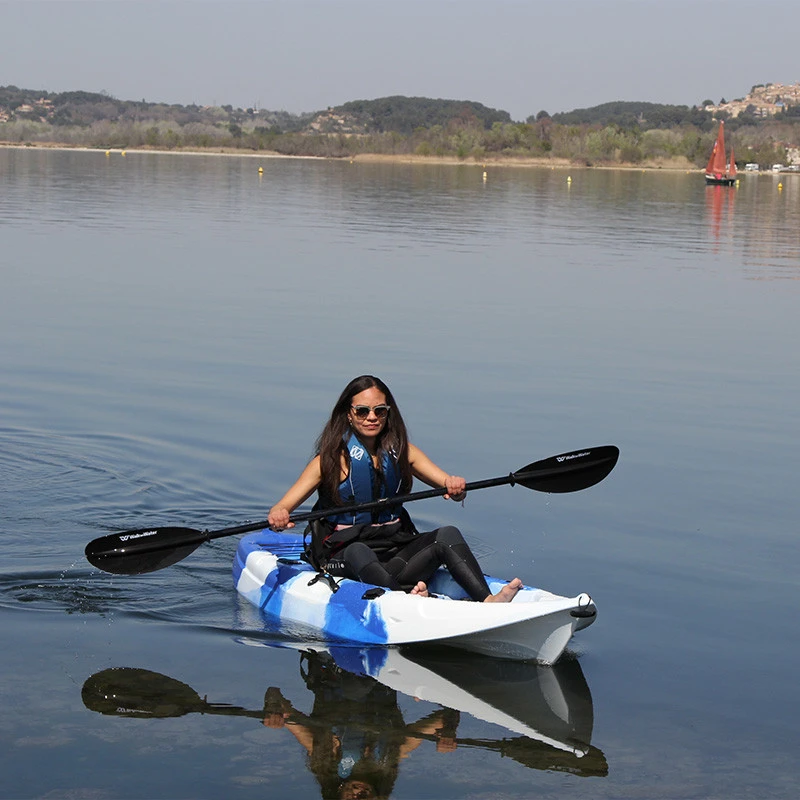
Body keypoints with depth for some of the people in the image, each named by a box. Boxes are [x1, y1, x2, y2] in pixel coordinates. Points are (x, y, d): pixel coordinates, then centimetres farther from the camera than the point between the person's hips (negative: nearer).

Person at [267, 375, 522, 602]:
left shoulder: (402, 452, 10)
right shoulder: (331, 460, -1)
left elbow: (450, 485, 2)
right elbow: (282, 508, -8)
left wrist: (455, 487, -23)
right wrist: (278, 515, -33)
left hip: (398, 548, 4)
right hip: (345, 557, -4)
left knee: (447, 534, -21)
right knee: (358, 553, -36)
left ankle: (489, 603, -45)